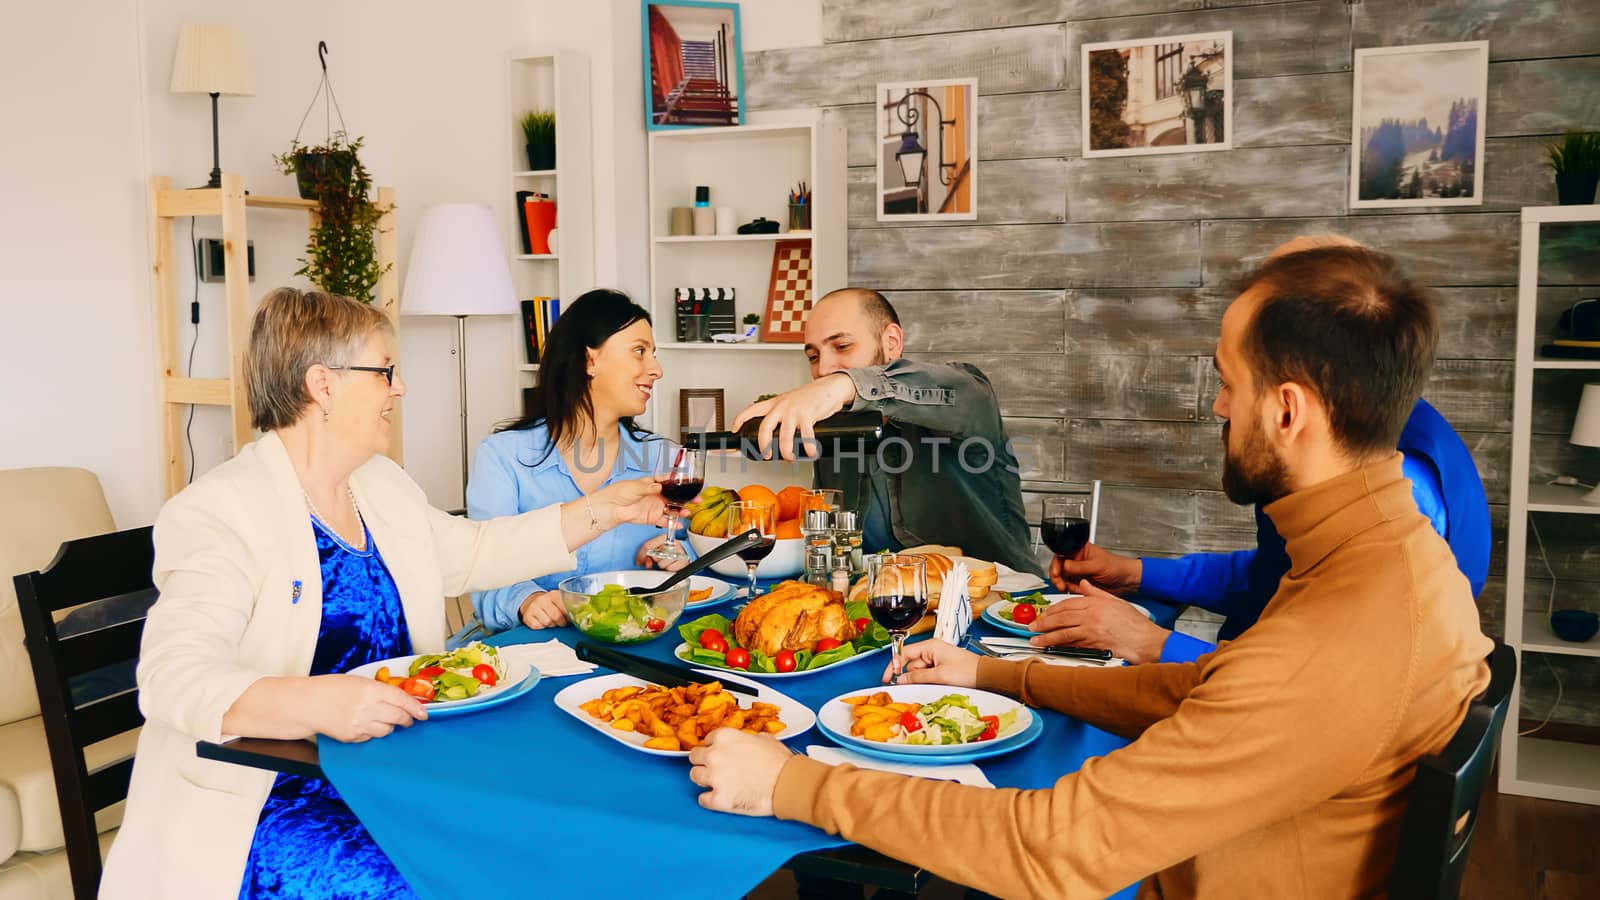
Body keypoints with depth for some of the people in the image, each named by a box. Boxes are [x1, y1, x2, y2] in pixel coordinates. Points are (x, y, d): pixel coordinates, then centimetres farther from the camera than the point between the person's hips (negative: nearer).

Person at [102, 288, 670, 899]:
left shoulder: (383, 484, 12)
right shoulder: (219, 511, -14)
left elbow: (475, 551, 25)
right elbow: (175, 678, -24)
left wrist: (605, 508, 20)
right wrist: (314, 703, -40)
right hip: (272, 796, -7)